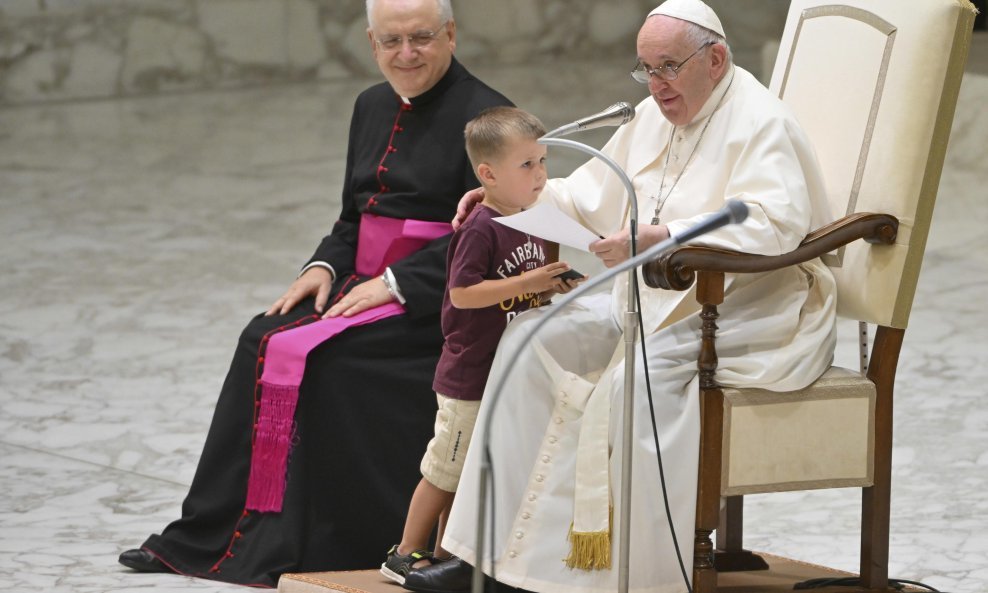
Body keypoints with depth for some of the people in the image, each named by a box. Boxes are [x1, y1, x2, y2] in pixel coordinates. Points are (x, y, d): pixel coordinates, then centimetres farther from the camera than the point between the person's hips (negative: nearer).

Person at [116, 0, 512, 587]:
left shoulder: (484, 116, -9)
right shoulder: (373, 107, 15)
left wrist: (395, 283, -20)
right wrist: (325, 267, 1)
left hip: (436, 300, -7)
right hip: (367, 283, 7)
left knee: (314, 354, -25)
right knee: (264, 340, -14)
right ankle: (210, 535, -14)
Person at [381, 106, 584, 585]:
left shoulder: (531, 222, 9)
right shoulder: (480, 229, -18)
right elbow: (463, 293, -24)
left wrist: (554, 285, 0)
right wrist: (526, 283, -27)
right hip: (471, 374, -8)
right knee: (447, 469, 0)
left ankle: (445, 555, 23)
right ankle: (405, 554, 11)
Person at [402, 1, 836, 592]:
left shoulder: (760, 125, -13)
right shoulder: (655, 116, 14)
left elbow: (773, 225, -29)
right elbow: (596, 190, 25)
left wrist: (660, 237, -37)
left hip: (749, 313, -9)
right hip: (657, 300, 9)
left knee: (639, 372, -35)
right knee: (533, 338, -5)